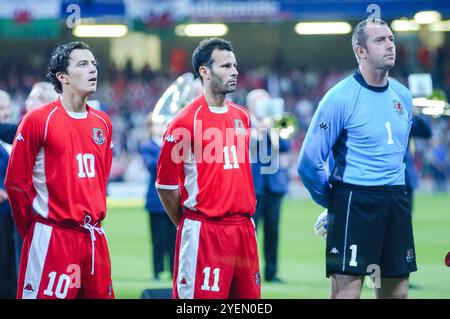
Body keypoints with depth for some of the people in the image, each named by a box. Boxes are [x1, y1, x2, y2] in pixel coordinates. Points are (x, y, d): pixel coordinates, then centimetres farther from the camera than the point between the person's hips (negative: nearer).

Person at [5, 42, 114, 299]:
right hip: (51, 237, -6)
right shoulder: (37, 120, -6)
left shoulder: (102, 123, 11)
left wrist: (95, 218, 15)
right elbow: (16, 182, -4)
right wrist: (34, 233, 1)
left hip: (94, 237, 6)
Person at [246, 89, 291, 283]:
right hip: (251, 184, -4)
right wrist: (261, 130, -18)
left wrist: (273, 130, -8)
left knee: (273, 230, 3)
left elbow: (285, 147, 4)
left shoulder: (274, 123, 17)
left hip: (274, 184, 4)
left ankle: (271, 272, 8)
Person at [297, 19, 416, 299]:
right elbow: (309, 163, -9)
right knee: (347, 291, -9)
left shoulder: (403, 96, 10)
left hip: (396, 201, 6)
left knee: (397, 291, 7)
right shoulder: (341, 97, -10)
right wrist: (332, 201, 2)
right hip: (353, 200, -6)